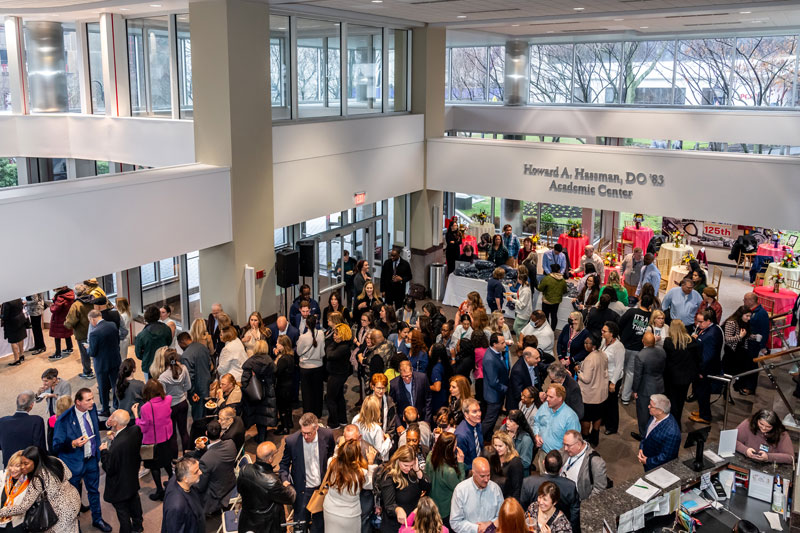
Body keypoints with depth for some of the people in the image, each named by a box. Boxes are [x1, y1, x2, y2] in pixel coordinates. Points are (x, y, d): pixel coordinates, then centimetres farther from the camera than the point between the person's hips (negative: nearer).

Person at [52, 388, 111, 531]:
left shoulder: (92, 409, -7)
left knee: (94, 490, 21)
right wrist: (73, 444, -34)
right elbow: (56, 445, -18)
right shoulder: (65, 419, -24)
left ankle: (97, 519, 41)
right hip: (74, 462, -5)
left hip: (92, 460, 5)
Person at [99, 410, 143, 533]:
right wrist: (116, 438, -1)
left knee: (123, 512, 15)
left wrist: (104, 451, -15)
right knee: (134, 501, 32)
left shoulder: (116, 446, -40)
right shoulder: (135, 430, -19)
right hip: (133, 479, 8)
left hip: (120, 486, -8)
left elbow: (109, 470, -25)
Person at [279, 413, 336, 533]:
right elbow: (284, 463, -4)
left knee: (320, 521, 19)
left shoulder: (327, 435, -17)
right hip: (302, 490, -2)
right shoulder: (291, 440, -21)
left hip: (322, 487, 2)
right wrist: (285, 480, -20)